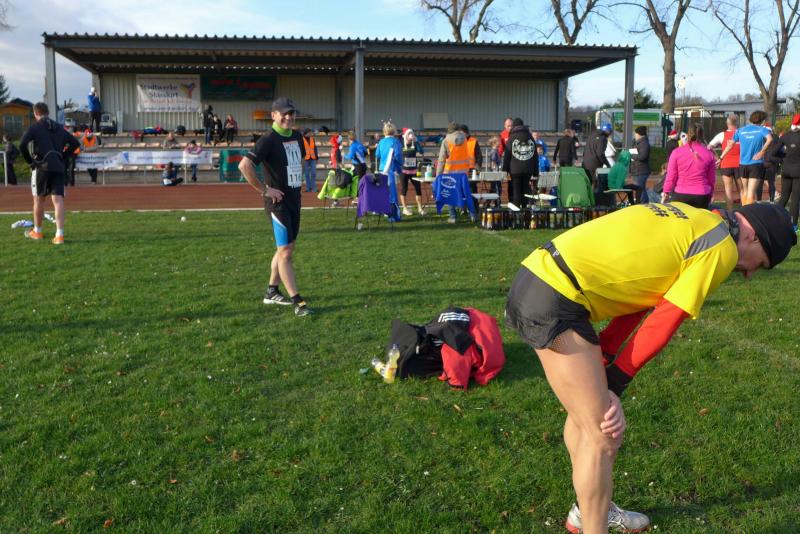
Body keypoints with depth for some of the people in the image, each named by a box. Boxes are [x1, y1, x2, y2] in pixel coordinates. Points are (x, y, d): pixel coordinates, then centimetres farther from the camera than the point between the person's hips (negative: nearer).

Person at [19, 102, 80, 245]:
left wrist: (29, 160, 0)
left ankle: (37, 231, 29)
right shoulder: (59, 128, 13)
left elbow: (22, 144, -14)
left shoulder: (34, 127, -1)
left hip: (42, 167, -3)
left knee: (39, 199, 14)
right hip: (59, 167, 3)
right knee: (58, 200, -4)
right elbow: (75, 143, 14)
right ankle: (59, 235, -15)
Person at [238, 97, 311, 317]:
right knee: (285, 251, -8)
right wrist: (264, 190, -20)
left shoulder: (297, 137, 10)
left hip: (294, 199, 9)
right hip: (278, 202, -9)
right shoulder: (269, 139, -15)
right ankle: (297, 301, -6)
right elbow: (244, 165, -24)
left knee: (286, 248, 15)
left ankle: (272, 292, 29)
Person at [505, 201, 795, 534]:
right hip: (555, 301, -10)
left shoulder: (686, 219, 21)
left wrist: (601, 362, 7)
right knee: (603, 435, -1)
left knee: (587, 413, 25)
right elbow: (662, 325, -7)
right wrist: (614, 383, 0)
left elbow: (632, 288, 15)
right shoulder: (722, 246, -4)